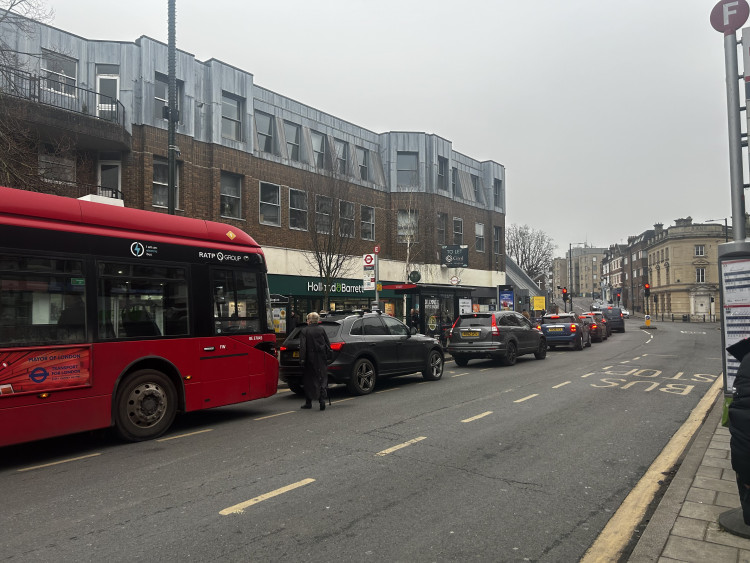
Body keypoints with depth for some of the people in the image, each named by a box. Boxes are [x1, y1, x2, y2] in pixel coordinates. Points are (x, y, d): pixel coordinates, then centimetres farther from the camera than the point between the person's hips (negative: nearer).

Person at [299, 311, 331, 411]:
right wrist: (327, 353, 13)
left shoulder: (304, 331, -5)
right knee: (322, 378, 4)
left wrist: (302, 360, -10)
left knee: (308, 380, 10)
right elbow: (328, 344, 4)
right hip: (321, 359, 1)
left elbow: (302, 347, -10)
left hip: (310, 359, -1)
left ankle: (308, 403, 17)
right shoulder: (321, 329, 3)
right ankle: (322, 398, -14)